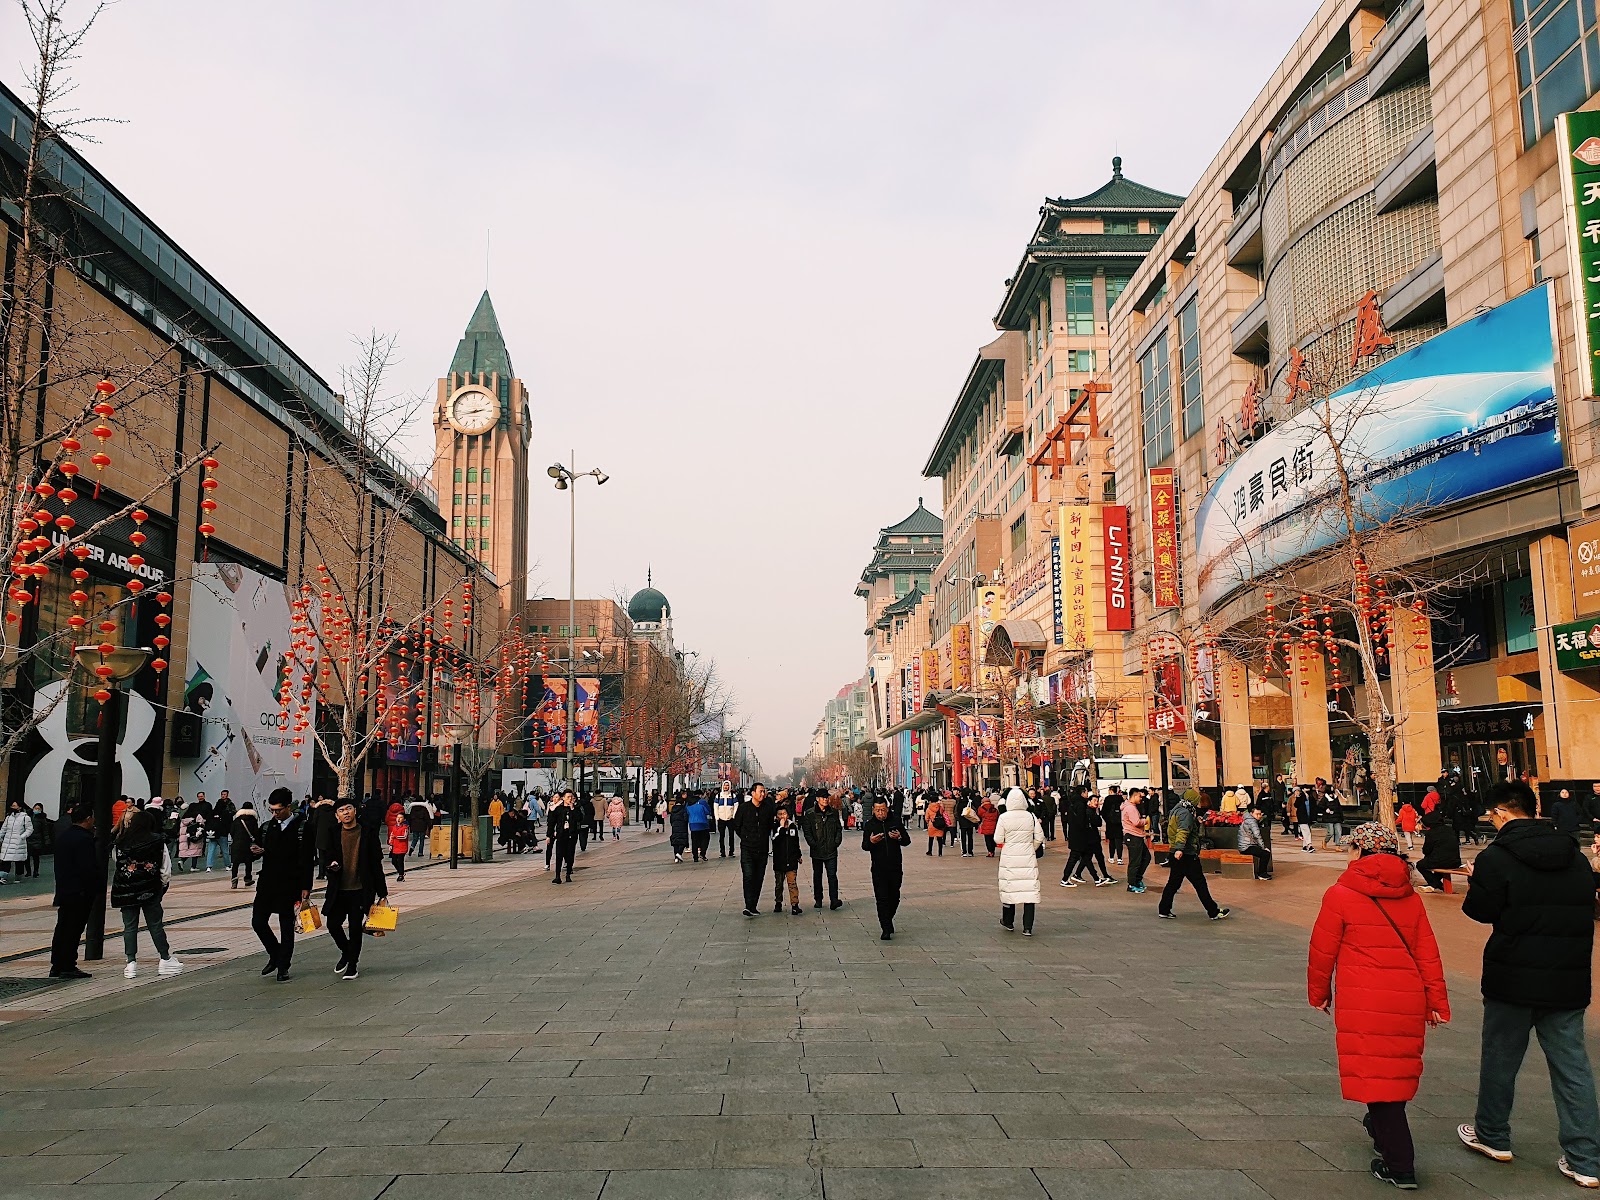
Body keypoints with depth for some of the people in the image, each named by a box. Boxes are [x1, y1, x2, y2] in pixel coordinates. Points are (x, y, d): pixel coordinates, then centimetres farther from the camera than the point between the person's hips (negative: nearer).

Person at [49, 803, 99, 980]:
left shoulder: (64, 835, 10)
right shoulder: (84, 839, -19)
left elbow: (59, 865, 16)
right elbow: (89, 869, -21)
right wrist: (99, 887, -12)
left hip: (63, 890, 9)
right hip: (80, 892, -9)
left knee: (63, 928, 15)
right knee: (73, 930, -2)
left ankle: (57, 966, 22)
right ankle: (68, 967, 2)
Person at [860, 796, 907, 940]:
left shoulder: (895, 821, 3)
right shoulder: (869, 824, 1)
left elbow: (907, 840, 8)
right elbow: (864, 846, -1)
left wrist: (899, 837, -15)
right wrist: (871, 842, -24)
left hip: (895, 867, 2)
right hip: (878, 868, -2)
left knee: (894, 897, 11)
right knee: (882, 898, -6)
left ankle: (888, 920, 35)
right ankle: (886, 929, -3)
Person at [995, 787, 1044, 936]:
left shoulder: (1003, 817, -9)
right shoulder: (1031, 817, -4)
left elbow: (998, 840, -7)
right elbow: (1039, 838, 0)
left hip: (1009, 859, -1)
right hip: (1028, 859, 1)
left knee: (1009, 888, 13)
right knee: (1030, 890, 2)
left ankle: (1008, 922, 27)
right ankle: (1027, 928, -1)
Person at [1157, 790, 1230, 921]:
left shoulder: (1177, 810, 17)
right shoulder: (1186, 813, -15)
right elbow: (1183, 831, -30)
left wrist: (1197, 821, 35)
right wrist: (1179, 849, -40)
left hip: (1177, 854, 10)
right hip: (1187, 855, -10)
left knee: (1173, 883, 12)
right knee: (1200, 883, -2)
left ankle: (1164, 910, 13)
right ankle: (1214, 912, 5)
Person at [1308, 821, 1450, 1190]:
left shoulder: (1340, 895, -9)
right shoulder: (1410, 897, 6)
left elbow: (1322, 952, -4)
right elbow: (1428, 954, 6)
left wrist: (1319, 992, 11)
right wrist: (1437, 1002, 12)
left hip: (1363, 1004, -5)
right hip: (1408, 1001, 6)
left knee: (1374, 1073, 1)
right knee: (1396, 1067, 22)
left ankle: (1400, 1166, 3)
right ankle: (1381, 1126, 43)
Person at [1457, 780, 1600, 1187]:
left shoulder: (1496, 857, -14)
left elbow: (1481, 910, -10)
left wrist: (1477, 885, 8)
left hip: (1513, 978, -5)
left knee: (1500, 1058, 12)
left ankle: (1492, 1137, 27)